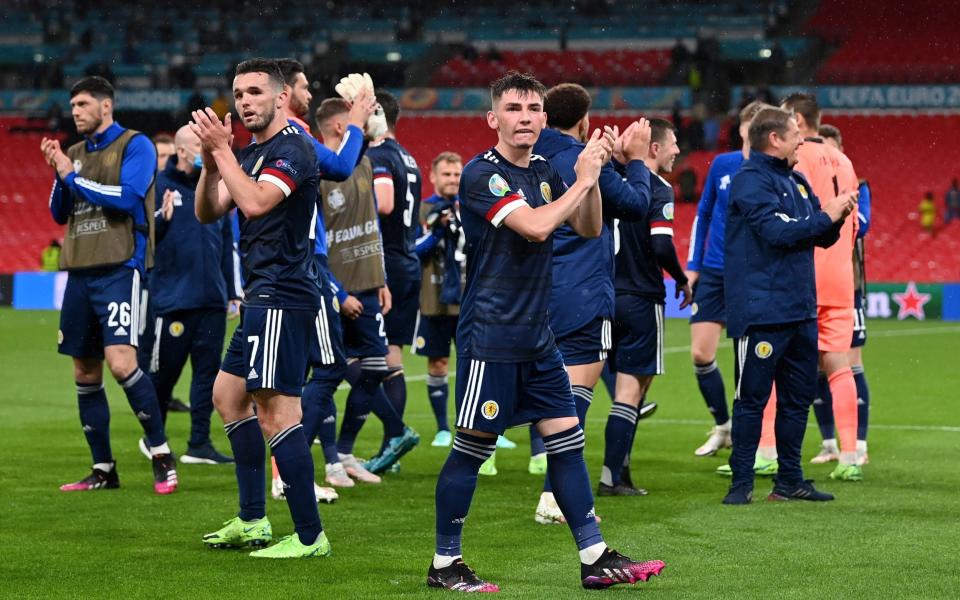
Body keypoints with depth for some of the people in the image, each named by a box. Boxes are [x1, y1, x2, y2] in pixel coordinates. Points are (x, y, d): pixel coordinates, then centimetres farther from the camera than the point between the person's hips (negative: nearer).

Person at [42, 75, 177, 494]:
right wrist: (59, 174, 0)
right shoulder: (75, 153, 16)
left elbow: (127, 196, -17)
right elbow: (59, 214, 17)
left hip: (117, 268, -7)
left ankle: (162, 455, -8)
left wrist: (73, 176, -9)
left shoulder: (135, 145, -3)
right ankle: (103, 469, 14)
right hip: (79, 271, 7)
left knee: (120, 363, -19)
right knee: (85, 373, 7)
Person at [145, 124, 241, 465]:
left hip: (212, 299, 5)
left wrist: (232, 292, 17)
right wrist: (162, 219, -26)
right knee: (163, 371, 2)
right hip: (172, 298, -5)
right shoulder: (160, 186, -3)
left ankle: (199, 443, 6)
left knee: (207, 370, 3)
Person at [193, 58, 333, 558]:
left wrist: (222, 150, -22)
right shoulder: (250, 153, 17)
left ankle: (309, 536, -10)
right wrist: (210, 160, -5)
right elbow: (208, 212, 11)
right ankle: (252, 521, 24)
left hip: (282, 298, -11)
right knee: (228, 395, 19)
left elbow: (255, 202, -27)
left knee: (276, 413, -13)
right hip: (263, 297, 11)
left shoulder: (292, 149, -12)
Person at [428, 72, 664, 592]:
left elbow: (588, 228, 14)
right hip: (489, 338, -8)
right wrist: (583, 179, -15)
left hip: (537, 337, 8)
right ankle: (444, 565, 8)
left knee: (566, 441, 6)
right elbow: (534, 226, -23)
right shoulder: (481, 174, -12)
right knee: (471, 449, -1)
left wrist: (593, 175, -1)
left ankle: (595, 558, 10)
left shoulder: (543, 172, 13)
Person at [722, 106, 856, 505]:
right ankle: (741, 483, 2)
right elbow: (777, 232, -22)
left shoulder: (797, 181, 16)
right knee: (752, 398, -3)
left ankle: (790, 480, 20)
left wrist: (836, 217, -3)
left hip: (800, 310, 9)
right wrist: (825, 216, -14)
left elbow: (821, 237, 18)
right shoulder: (750, 181, -10)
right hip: (761, 311, -9)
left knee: (799, 397, 12)